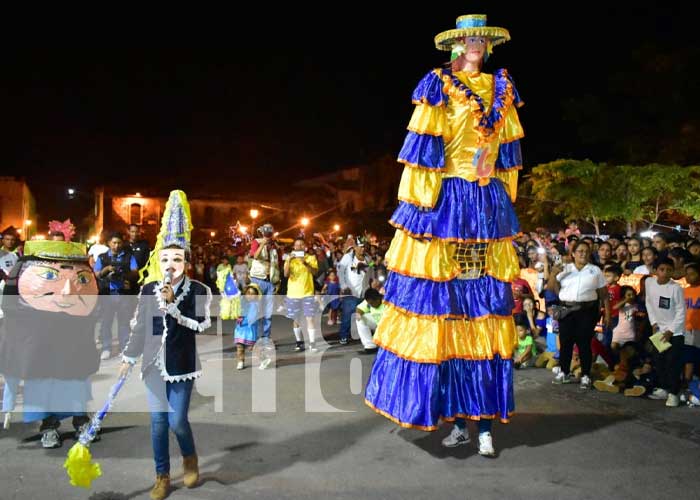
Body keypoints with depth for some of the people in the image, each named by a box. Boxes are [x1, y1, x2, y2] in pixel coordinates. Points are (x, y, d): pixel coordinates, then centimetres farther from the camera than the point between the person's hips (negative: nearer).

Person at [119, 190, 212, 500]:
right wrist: (128, 358, 4)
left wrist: (172, 305, -21)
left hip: (182, 364, -3)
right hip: (154, 363, 3)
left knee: (177, 420, -1)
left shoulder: (199, 291, -9)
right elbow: (139, 327, 7)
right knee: (158, 420, 8)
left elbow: (202, 326, -19)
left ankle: (190, 458, 31)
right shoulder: (149, 289, 1)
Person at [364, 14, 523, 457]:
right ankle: (460, 420, 12)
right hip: (446, 202, -4)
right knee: (445, 305, -2)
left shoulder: (501, 88, 15)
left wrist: (504, 203, 15)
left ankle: (485, 424, 12)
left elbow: (508, 151, 18)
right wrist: (420, 206, -11)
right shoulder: (438, 86, 2)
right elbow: (424, 151, -5)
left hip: (489, 205, 4)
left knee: (486, 309, 4)